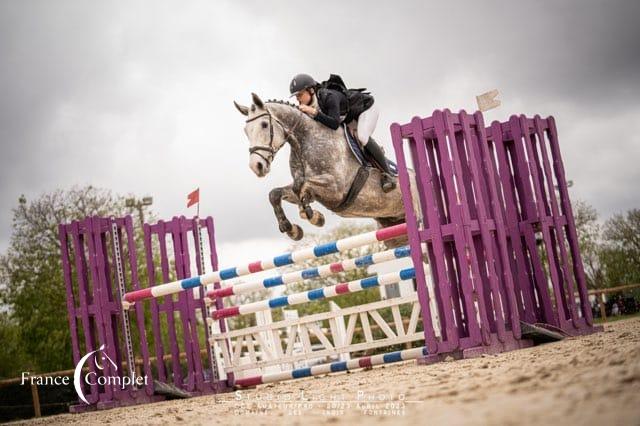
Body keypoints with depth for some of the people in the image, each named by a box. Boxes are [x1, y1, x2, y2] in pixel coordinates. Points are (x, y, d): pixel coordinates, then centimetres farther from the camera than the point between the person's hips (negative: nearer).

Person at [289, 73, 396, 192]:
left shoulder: (329, 97, -40)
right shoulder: (310, 104, -15)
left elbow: (334, 124, -48)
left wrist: (314, 112, -52)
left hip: (367, 108, -9)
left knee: (362, 137, -27)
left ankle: (387, 173, -18)